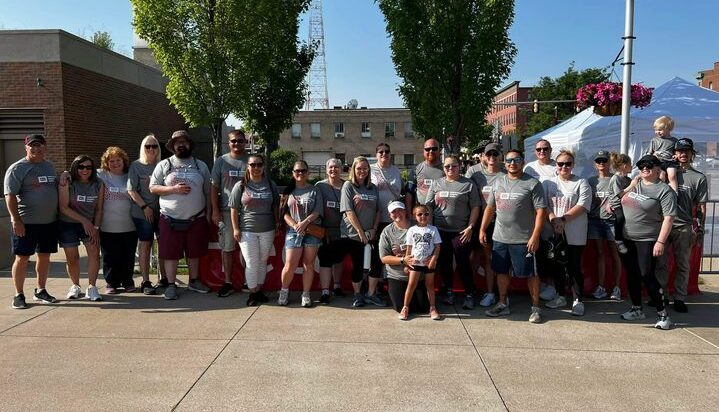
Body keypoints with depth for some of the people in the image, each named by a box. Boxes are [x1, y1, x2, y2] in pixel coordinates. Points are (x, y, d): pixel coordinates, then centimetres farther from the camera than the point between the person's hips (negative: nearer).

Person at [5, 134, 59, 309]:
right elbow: (10, 196, -11)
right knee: (22, 258, 0)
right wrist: (16, 220, -18)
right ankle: (19, 295, 10)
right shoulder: (17, 168, -6)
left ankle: (40, 291, 23)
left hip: (49, 221, 6)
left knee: (44, 256, 11)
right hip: (26, 223, -6)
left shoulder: (49, 166, 13)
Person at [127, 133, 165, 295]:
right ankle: (145, 282, 7)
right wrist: (145, 206, -12)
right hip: (143, 213, -3)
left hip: (162, 211, 3)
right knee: (145, 245, 1)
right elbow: (131, 190, -5)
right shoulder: (136, 166, 0)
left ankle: (163, 278, 20)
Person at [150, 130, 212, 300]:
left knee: (194, 252, 12)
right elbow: (153, 188, -1)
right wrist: (174, 189, -15)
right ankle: (171, 285, 12)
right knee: (171, 254, 1)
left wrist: (208, 213, 5)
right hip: (171, 219, -2)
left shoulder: (201, 166, 9)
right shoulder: (164, 165, 3)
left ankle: (194, 281, 27)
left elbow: (207, 191, 11)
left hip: (197, 218, 2)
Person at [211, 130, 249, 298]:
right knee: (227, 248, 5)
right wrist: (215, 211, -2)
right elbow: (214, 187, 6)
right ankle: (228, 283, 13)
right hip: (226, 211, 1)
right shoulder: (221, 161, 6)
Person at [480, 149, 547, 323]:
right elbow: (490, 208, 16)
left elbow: (541, 211, -10)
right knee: (501, 271, 14)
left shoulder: (532, 184, -7)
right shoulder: (498, 182, 10)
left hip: (523, 240, -5)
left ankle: (536, 307, 17)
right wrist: (482, 229, 10)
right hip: (500, 238, 5)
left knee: (530, 274, 3)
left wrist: (535, 236, -17)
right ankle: (503, 304, 28)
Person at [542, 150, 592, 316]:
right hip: (553, 233, 3)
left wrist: (563, 219, -18)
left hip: (574, 234, -3)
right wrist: (553, 219, -16)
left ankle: (578, 300, 10)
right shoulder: (548, 183, 9)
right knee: (557, 266, 12)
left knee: (574, 267, -1)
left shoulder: (581, 183, 0)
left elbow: (582, 206, -11)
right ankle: (560, 297, 26)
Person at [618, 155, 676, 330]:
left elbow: (668, 218, -15)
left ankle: (662, 313, 5)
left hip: (648, 241, -7)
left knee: (647, 276, -9)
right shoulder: (635, 184, 11)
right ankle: (637, 309, 25)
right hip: (628, 238, 7)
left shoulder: (664, 190, -9)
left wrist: (660, 242, -19)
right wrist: (629, 187, 9)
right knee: (632, 274, 12)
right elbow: (621, 201, 26)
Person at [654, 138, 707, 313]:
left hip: (684, 227, -1)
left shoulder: (699, 178, 6)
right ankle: (661, 296, 16)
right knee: (660, 263, 5)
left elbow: (701, 207, 4)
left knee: (683, 265, 6)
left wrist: (699, 230, -1)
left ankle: (679, 299, 15)